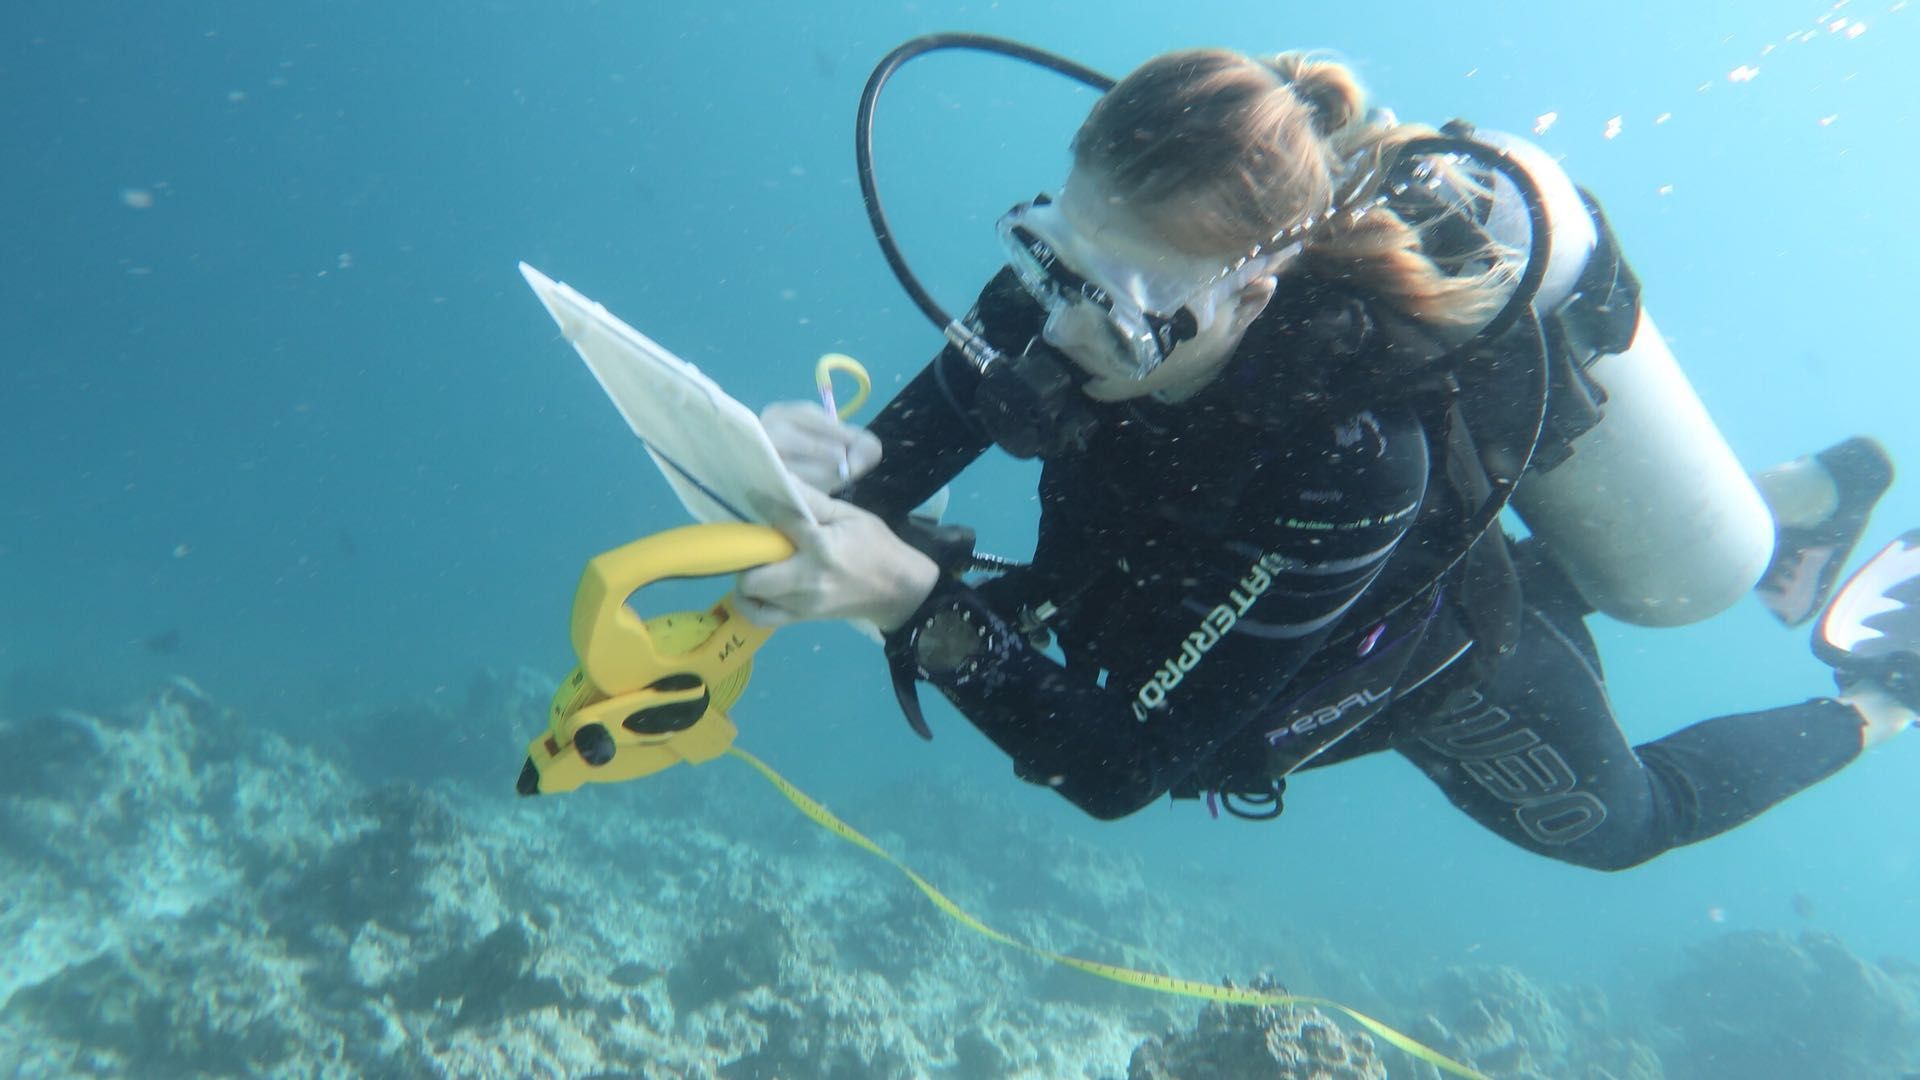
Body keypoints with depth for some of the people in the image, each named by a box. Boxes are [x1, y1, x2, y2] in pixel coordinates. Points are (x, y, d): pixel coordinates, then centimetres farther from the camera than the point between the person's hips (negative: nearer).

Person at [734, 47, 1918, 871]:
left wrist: (918, 598, -54)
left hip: (1445, 670, -5)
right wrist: (844, 470, -46)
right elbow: (925, 429, -24)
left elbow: (1120, 761, -44)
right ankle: (1786, 503, 53)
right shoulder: (1090, 271, -32)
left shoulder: (1349, 456, -47)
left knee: (1623, 819, 28)